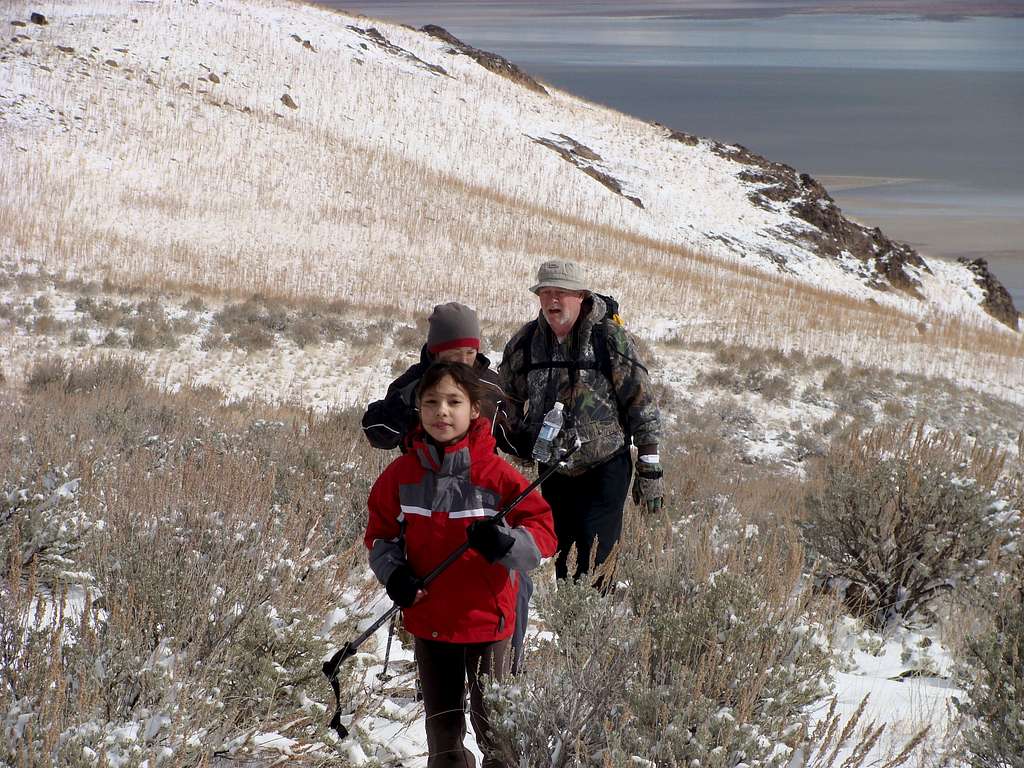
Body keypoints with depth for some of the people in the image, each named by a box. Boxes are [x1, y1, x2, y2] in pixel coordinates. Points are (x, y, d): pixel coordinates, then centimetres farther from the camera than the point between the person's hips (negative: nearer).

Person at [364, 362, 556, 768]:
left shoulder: (496, 474, -12)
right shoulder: (402, 473, -2)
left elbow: (543, 532, -9)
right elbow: (381, 533, 9)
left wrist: (505, 543, -28)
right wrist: (394, 573, -9)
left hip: (486, 619, -3)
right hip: (427, 620, 3)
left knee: (492, 722, 5)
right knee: (442, 724, 17)